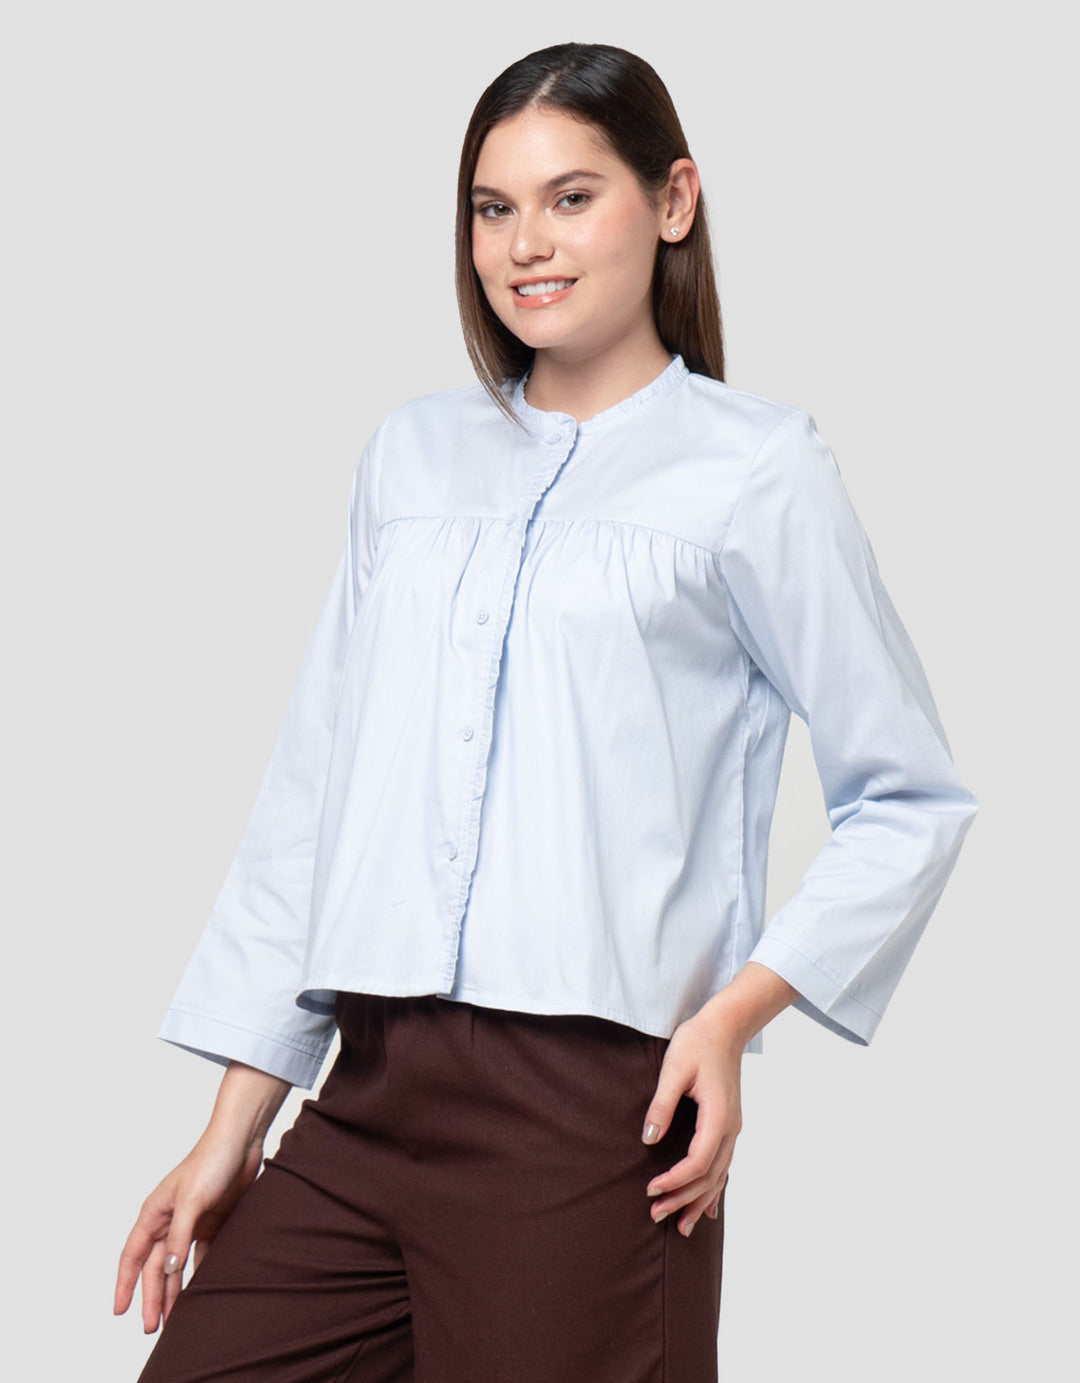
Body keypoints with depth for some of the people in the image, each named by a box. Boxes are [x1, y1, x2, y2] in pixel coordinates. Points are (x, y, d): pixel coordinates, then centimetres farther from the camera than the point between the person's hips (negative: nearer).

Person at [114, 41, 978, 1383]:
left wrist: (737, 1012, -11)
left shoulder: (754, 467, 1)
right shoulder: (412, 452, 15)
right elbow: (313, 784, 15)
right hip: (367, 1103, 4)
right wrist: (235, 1123, 12)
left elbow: (909, 797, 3)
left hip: (596, 1121, -4)